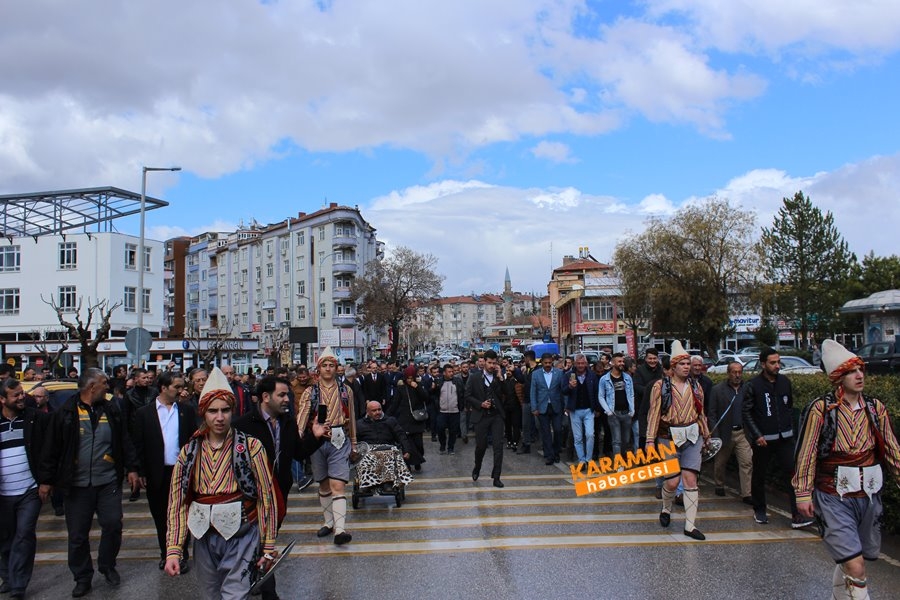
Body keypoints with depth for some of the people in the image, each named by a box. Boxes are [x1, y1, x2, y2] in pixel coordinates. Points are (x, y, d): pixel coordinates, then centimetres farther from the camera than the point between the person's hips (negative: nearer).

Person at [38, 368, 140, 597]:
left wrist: (132, 468, 3)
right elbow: (51, 448, -1)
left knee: (113, 526, 3)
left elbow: (124, 442, 8)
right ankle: (82, 577, 24)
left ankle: (108, 566, 26)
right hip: (77, 484, -1)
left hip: (108, 482, 2)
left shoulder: (111, 411, 4)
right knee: (78, 535, 7)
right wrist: (45, 479, -1)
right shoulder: (66, 413, -4)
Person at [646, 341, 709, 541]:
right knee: (672, 481, -2)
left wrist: (706, 436, 20)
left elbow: (700, 413, 18)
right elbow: (654, 414, -6)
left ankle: (690, 526, 3)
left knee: (690, 479, -4)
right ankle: (666, 509, 30)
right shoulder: (661, 386, -3)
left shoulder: (695, 387, 10)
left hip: (692, 438, 3)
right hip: (669, 438, -3)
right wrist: (650, 440, -10)